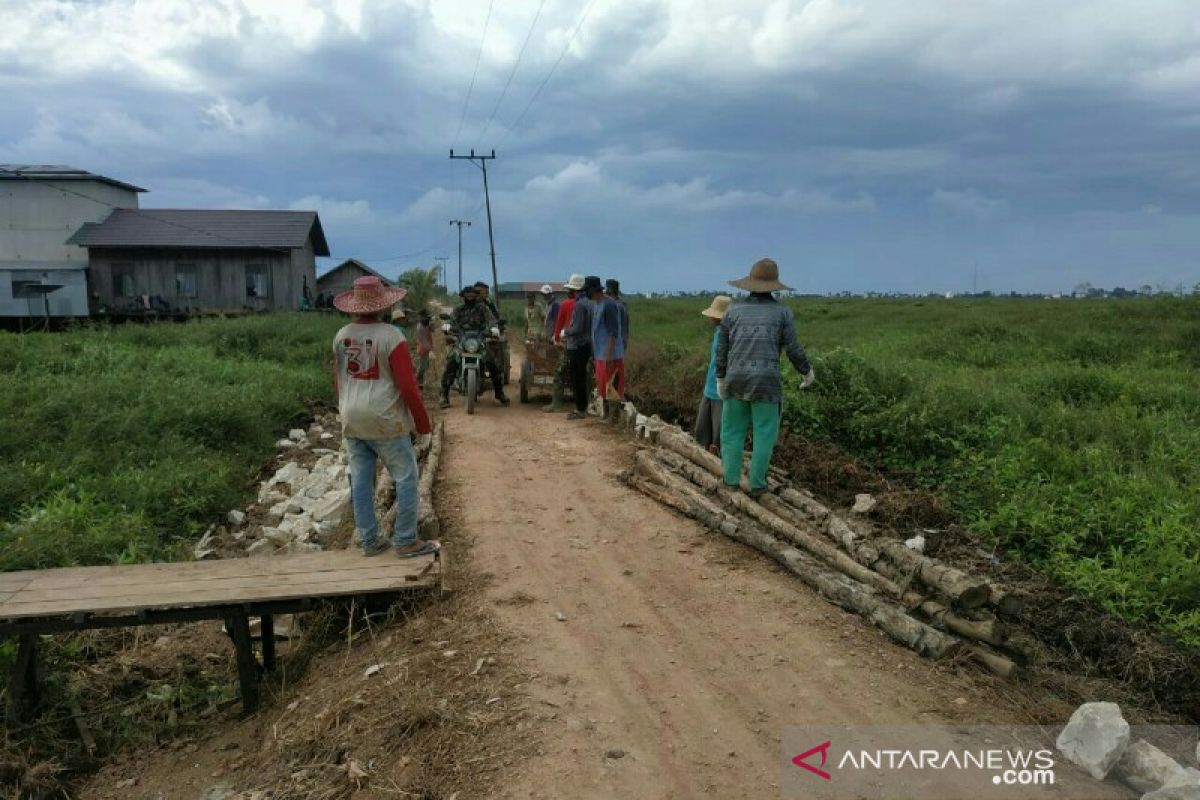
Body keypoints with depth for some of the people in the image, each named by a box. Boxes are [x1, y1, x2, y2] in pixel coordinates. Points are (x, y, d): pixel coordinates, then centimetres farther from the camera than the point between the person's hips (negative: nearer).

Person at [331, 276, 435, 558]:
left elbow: (337, 381, 14)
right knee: (406, 479, 5)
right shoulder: (391, 336, -15)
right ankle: (406, 542, 8)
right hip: (385, 420, -6)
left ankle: (369, 541, 19)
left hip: (352, 421, 6)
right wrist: (424, 425, -7)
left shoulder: (341, 336, 4)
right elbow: (408, 386, -16)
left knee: (361, 481, 11)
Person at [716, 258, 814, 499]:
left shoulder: (734, 311, 6)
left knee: (732, 430, 11)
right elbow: (793, 349, -1)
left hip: (735, 380, 2)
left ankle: (731, 480, 10)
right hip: (765, 382, -2)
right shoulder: (782, 311, 0)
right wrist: (807, 371, 15)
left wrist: (720, 378, 20)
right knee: (764, 433, 7)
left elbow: (722, 350, 8)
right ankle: (756, 483, 8)